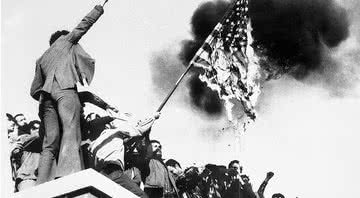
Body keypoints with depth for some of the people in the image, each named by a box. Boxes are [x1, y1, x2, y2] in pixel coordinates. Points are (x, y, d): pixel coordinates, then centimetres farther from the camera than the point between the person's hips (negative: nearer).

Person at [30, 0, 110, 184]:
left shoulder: (41, 60, 35)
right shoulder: (65, 40, 24)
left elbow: (34, 91, 28)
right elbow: (84, 24, 26)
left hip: (46, 96, 6)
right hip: (65, 89, -6)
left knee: (50, 143, -6)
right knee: (70, 130, -23)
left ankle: (42, 185, -24)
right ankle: (68, 175, -45)